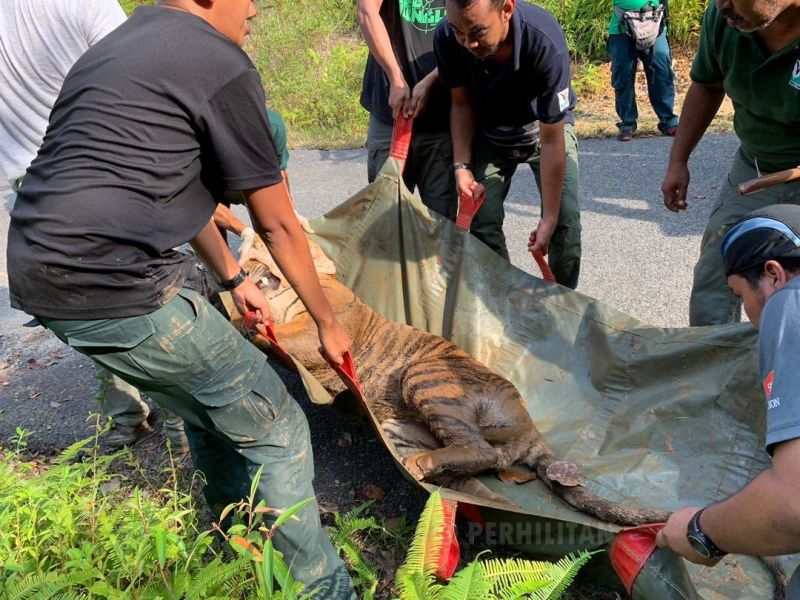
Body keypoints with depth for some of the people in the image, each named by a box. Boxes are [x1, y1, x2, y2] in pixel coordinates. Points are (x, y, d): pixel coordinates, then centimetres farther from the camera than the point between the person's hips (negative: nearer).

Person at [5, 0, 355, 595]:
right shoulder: (222, 65, -7)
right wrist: (328, 322, 11)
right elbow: (277, 224, -2)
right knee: (275, 430, 3)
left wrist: (234, 279, 34)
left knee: (212, 408, 25)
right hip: (117, 293, -9)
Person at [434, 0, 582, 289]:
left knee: (565, 224, -15)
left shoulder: (545, 43, -37)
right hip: (488, 133, 3)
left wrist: (549, 218, -28)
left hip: (544, 127, -2)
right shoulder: (446, 37, -28)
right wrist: (462, 165, -17)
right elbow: (461, 103, -9)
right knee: (482, 224, -9)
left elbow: (551, 141, -31)